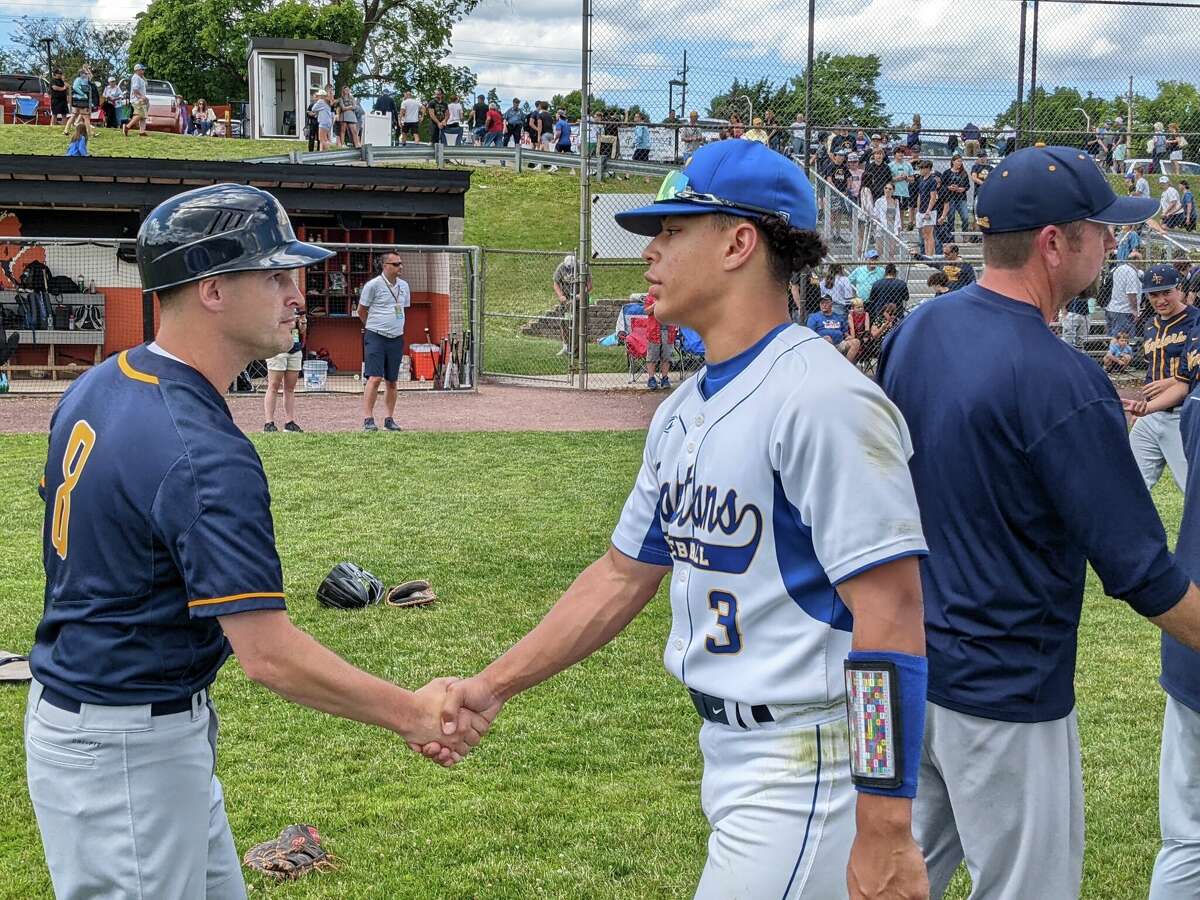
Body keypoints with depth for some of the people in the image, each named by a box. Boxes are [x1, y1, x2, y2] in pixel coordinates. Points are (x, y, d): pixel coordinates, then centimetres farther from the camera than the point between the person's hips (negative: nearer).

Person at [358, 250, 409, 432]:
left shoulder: (404, 286, 11)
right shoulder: (373, 285, -7)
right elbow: (361, 311, 3)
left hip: (396, 338, 5)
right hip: (376, 337, -5)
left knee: (391, 382, 8)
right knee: (375, 378, -14)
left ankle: (390, 419, 15)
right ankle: (368, 419, -12)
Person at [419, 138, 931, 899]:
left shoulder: (820, 399, -20)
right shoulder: (684, 410, 10)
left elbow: (891, 615, -23)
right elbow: (624, 575, 18)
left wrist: (885, 836, -25)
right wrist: (492, 687, 13)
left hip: (809, 768, -9)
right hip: (729, 753, 9)